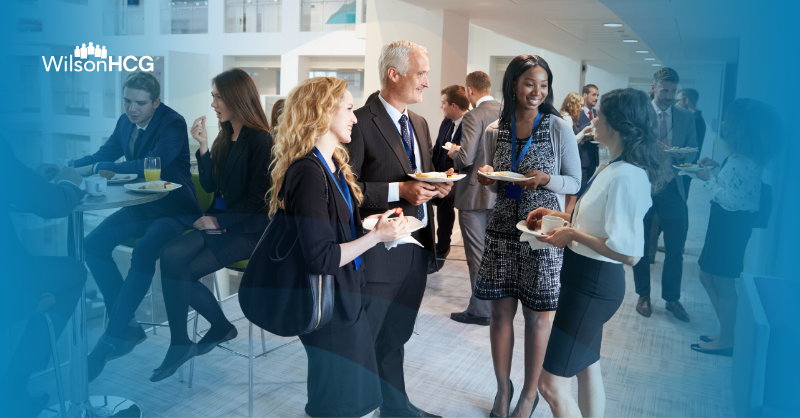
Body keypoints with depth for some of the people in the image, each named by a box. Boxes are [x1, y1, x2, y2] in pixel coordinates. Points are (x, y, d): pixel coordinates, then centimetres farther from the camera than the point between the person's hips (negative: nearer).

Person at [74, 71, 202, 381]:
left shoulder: (173, 124, -16)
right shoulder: (126, 122, 6)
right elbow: (104, 155, 13)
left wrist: (95, 168, -27)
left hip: (174, 210, -7)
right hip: (142, 206, 7)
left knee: (143, 252, -32)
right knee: (94, 244, -13)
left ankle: (112, 338, -23)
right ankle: (127, 324, -5)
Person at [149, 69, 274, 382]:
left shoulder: (260, 140, -11)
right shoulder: (225, 137, 14)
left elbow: (257, 199, -14)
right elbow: (210, 186, 11)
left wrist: (219, 221, -14)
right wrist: (202, 146, 1)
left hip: (248, 229, -7)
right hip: (219, 222, 7)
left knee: (186, 270, -19)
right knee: (171, 256, -17)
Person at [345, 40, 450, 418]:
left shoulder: (420, 124, 14)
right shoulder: (361, 122, -14)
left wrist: (437, 186, 0)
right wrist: (399, 190, -24)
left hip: (417, 248, 8)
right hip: (378, 253, -8)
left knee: (395, 337, 22)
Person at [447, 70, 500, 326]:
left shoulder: (474, 117, -18)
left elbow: (465, 158, -23)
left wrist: (453, 153, -1)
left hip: (475, 196, -7)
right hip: (500, 193, 8)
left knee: (477, 256, 2)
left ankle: (480, 310, 10)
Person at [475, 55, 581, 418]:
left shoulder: (560, 128, -4)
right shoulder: (495, 131, 6)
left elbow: (575, 182, 0)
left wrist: (546, 180, -19)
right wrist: (488, 179, -6)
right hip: (503, 228, 3)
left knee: (537, 316, 6)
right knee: (500, 311, 7)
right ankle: (503, 389, 26)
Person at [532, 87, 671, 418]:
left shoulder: (626, 176, -24)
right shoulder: (613, 167, 7)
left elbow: (628, 252, -28)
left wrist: (572, 234, -20)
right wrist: (559, 216, 10)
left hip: (593, 284, -10)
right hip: (586, 279, 11)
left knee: (552, 385, -6)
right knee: (587, 367, 23)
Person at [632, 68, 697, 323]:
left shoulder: (686, 117, 8)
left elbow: (692, 151, 8)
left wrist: (681, 155, -15)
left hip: (673, 189, 2)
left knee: (675, 248, 5)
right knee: (641, 246, 10)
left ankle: (672, 298, 22)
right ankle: (643, 295, 27)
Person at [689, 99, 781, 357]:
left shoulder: (741, 161, -24)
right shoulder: (747, 157, 7)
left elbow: (731, 199, -24)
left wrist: (708, 177, -15)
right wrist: (715, 168, 8)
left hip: (731, 224, -11)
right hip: (728, 222, 11)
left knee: (723, 284, 3)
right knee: (708, 277, 19)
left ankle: (726, 341, 18)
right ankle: (727, 334, 31)